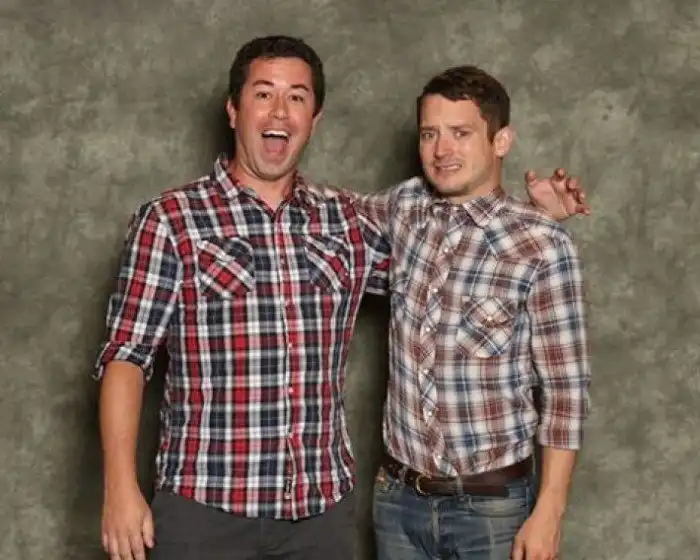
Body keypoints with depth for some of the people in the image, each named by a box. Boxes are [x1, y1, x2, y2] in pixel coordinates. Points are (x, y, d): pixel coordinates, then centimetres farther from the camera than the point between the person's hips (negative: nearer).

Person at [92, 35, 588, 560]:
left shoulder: (347, 224, 8)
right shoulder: (170, 219, -3)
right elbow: (126, 355, -5)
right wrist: (121, 486, -13)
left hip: (322, 508, 4)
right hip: (204, 505, -3)